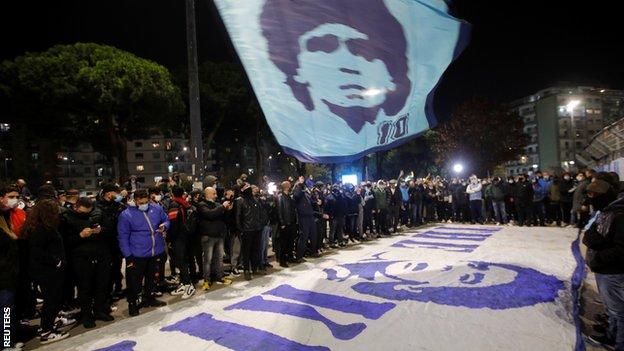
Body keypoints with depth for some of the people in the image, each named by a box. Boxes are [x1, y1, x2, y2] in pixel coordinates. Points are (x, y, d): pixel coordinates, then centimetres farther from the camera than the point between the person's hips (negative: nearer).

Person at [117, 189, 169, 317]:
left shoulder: (157, 209, -2)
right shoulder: (126, 215, -12)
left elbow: (166, 220, 15)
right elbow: (123, 237, -9)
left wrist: (164, 226, -10)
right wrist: (128, 256, -11)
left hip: (157, 252, 4)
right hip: (137, 255, -4)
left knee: (153, 277, 19)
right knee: (135, 281, 5)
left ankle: (149, 298, 39)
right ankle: (132, 303, 26)